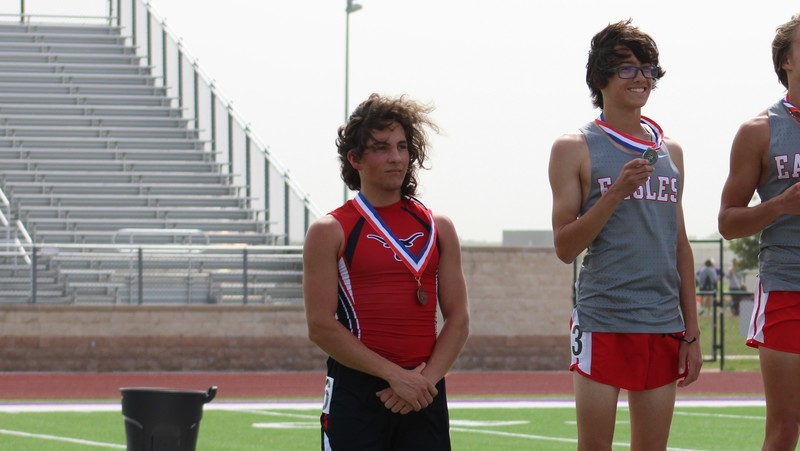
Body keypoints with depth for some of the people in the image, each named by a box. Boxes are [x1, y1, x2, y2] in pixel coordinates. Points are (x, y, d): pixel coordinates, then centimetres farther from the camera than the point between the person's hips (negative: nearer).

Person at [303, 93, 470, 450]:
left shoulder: (438, 229, 11)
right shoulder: (331, 231, 0)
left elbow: (458, 319, 9)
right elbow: (321, 326, -8)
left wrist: (427, 379, -8)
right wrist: (394, 375, -14)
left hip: (424, 394, 3)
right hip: (355, 391, -3)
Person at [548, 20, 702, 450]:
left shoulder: (670, 151, 15)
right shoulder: (575, 148, 0)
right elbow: (565, 246, -5)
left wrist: (691, 332, 13)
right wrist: (616, 192, -16)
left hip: (663, 326, 5)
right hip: (602, 322, -5)